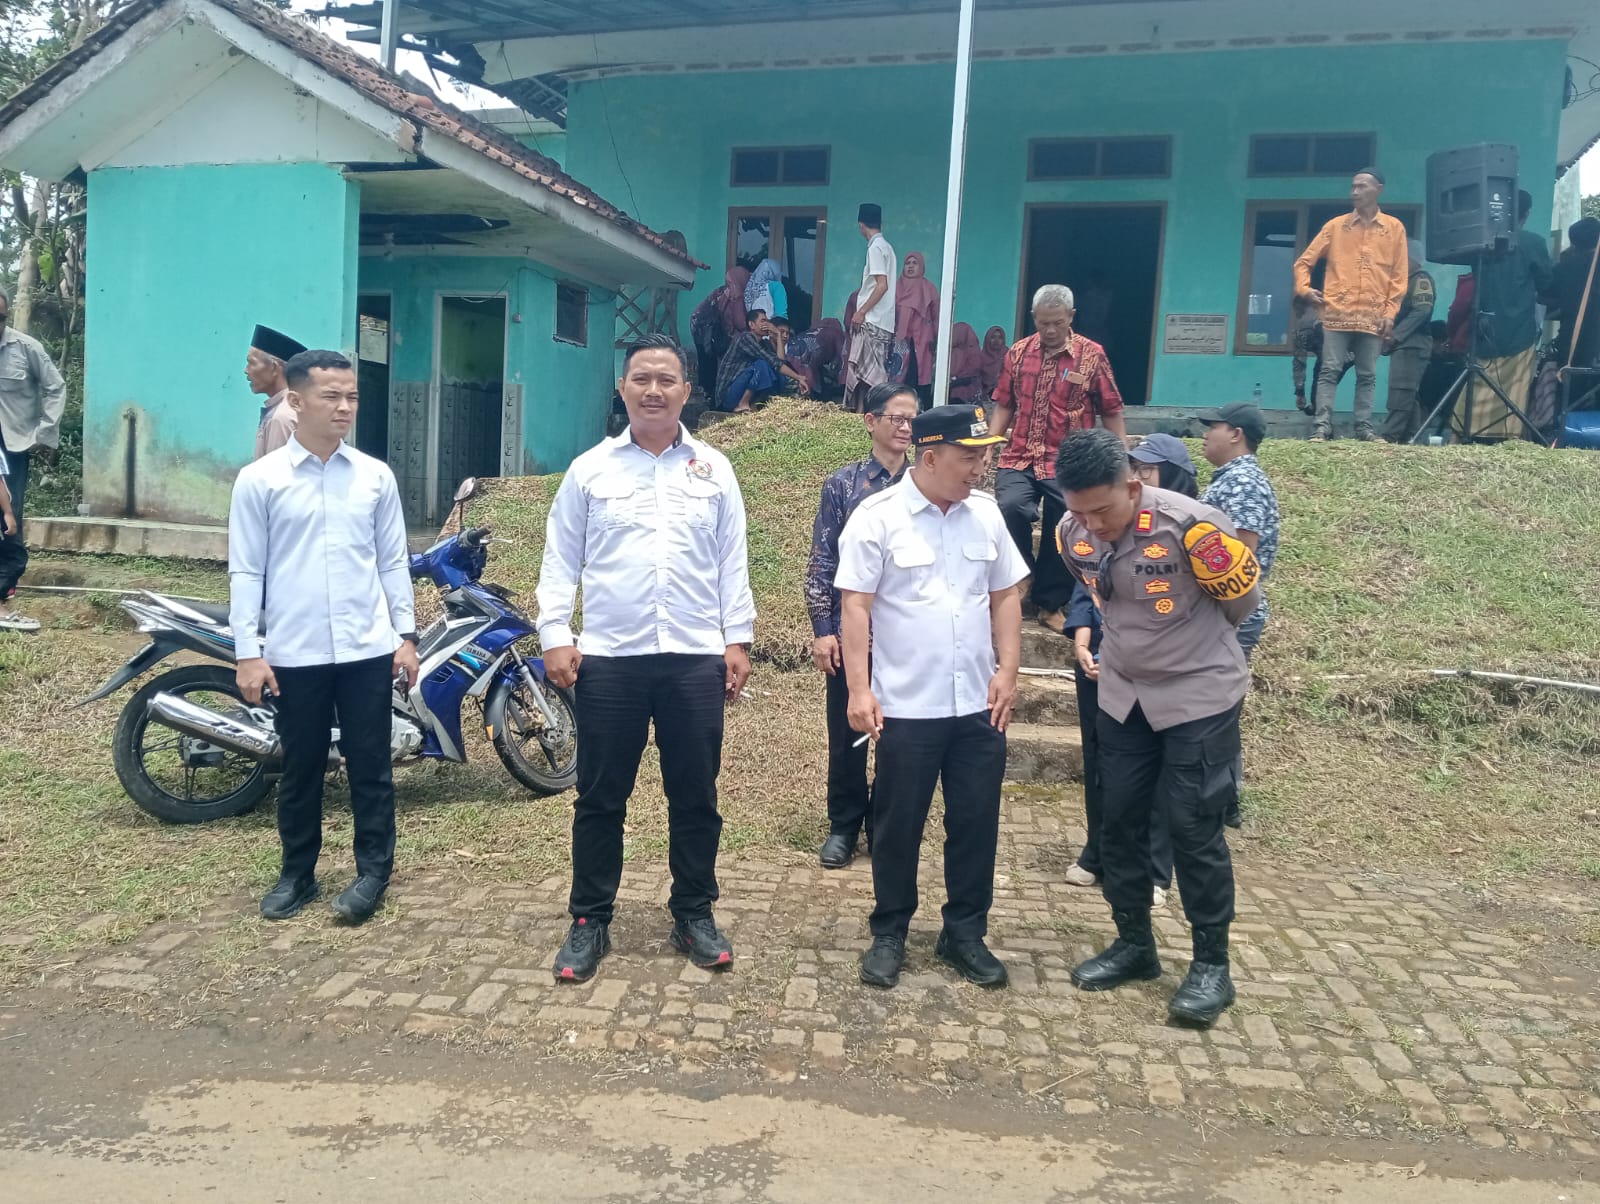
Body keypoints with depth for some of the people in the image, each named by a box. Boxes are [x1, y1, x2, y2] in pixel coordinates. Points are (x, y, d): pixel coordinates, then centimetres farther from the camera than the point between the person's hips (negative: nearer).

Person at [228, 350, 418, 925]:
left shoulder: (376, 476, 4)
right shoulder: (259, 479, -1)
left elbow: (394, 561, 8)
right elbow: (246, 571, -1)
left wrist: (406, 635, 4)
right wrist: (248, 652, -6)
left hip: (367, 649, 1)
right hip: (294, 653, -1)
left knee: (370, 767, 7)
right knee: (300, 769, 12)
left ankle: (373, 871, 20)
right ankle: (297, 873, 27)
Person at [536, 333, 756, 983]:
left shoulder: (714, 469, 9)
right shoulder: (590, 469, 6)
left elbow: (733, 562, 8)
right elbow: (561, 560, 5)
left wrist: (738, 639, 3)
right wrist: (555, 636, -4)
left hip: (696, 659, 1)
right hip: (609, 659, 0)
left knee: (695, 796, 9)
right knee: (601, 798, 7)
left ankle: (694, 915, 24)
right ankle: (590, 921, 20)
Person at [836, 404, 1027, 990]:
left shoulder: (985, 513, 5)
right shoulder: (877, 517, -9)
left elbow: (1005, 596, 11)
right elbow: (855, 606, -10)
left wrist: (1008, 671, 3)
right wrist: (859, 689, -15)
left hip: (979, 704, 4)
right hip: (907, 705, -4)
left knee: (976, 820, 11)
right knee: (899, 823, 9)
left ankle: (965, 932, 28)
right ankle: (889, 933, 26)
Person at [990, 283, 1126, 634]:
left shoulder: (1092, 355, -1)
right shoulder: (1018, 353, 7)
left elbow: (1112, 412, 3)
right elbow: (1003, 405, 14)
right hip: (1019, 458, 1)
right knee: (1010, 508, -24)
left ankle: (1052, 604, 23)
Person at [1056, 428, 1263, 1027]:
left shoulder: (1190, 525, -26)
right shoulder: (1074, 532, -9)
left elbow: (1243, 599, -8)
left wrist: (1190, 638, 8)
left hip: (1200, 693, -5)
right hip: (1124, 695, 5)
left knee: (1193, 827, -1)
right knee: (1120, 819, 10)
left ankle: (1212, 964, 16)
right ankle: (1134, 943, 28)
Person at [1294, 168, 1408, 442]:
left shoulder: (1394, 228, 10)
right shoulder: (1335, 226, 9)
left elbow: (1398, 277, 7)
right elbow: (1303, 262, 11)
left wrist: (1390, 313, -2)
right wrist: (1305, 289, -6)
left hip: (1373, 318, 1)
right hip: (1337, 314, 0)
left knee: (1368, 376, 3)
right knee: (1329, 371, -5)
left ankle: (1364, 428, 8)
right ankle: (1321, 427, -6)